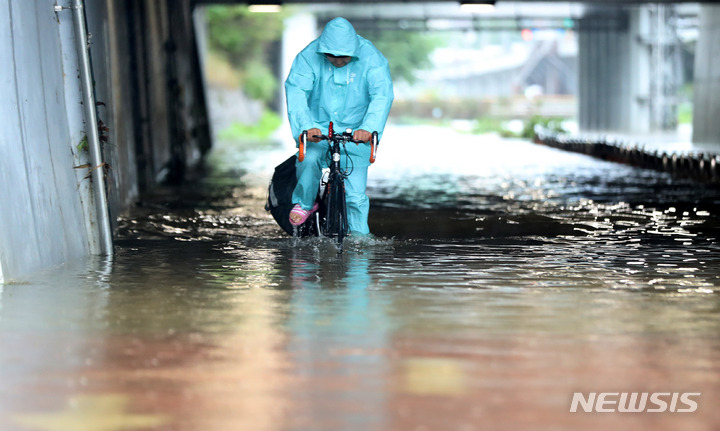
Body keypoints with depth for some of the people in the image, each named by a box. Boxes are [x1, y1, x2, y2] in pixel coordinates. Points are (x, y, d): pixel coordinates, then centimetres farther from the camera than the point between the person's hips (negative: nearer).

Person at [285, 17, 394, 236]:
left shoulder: (370, 57, -14)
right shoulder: (309, 56, -13)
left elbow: (382, 94, -26)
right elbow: (296, 89, -24)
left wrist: (369, 128, -44)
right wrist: (306, 125, -41)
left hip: (356, 132, 0)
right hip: (318, 128, 1)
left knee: (356, 195, -6)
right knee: (309, 159, -29)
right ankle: (304, 203, 0)